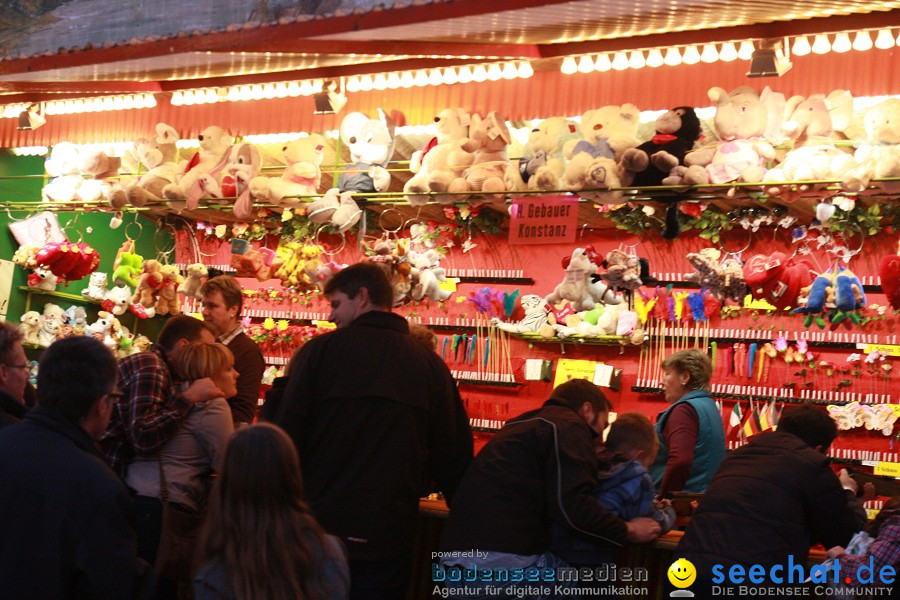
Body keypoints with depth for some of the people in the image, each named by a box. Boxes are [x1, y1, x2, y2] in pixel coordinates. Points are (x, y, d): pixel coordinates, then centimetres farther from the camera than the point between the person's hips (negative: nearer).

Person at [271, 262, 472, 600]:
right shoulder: (431, 365, 1)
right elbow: (455, 456, 2)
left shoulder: (320, 350, -5)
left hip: (318, 532, -1)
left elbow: (285, 438, -7)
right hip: (388, 543, 2)